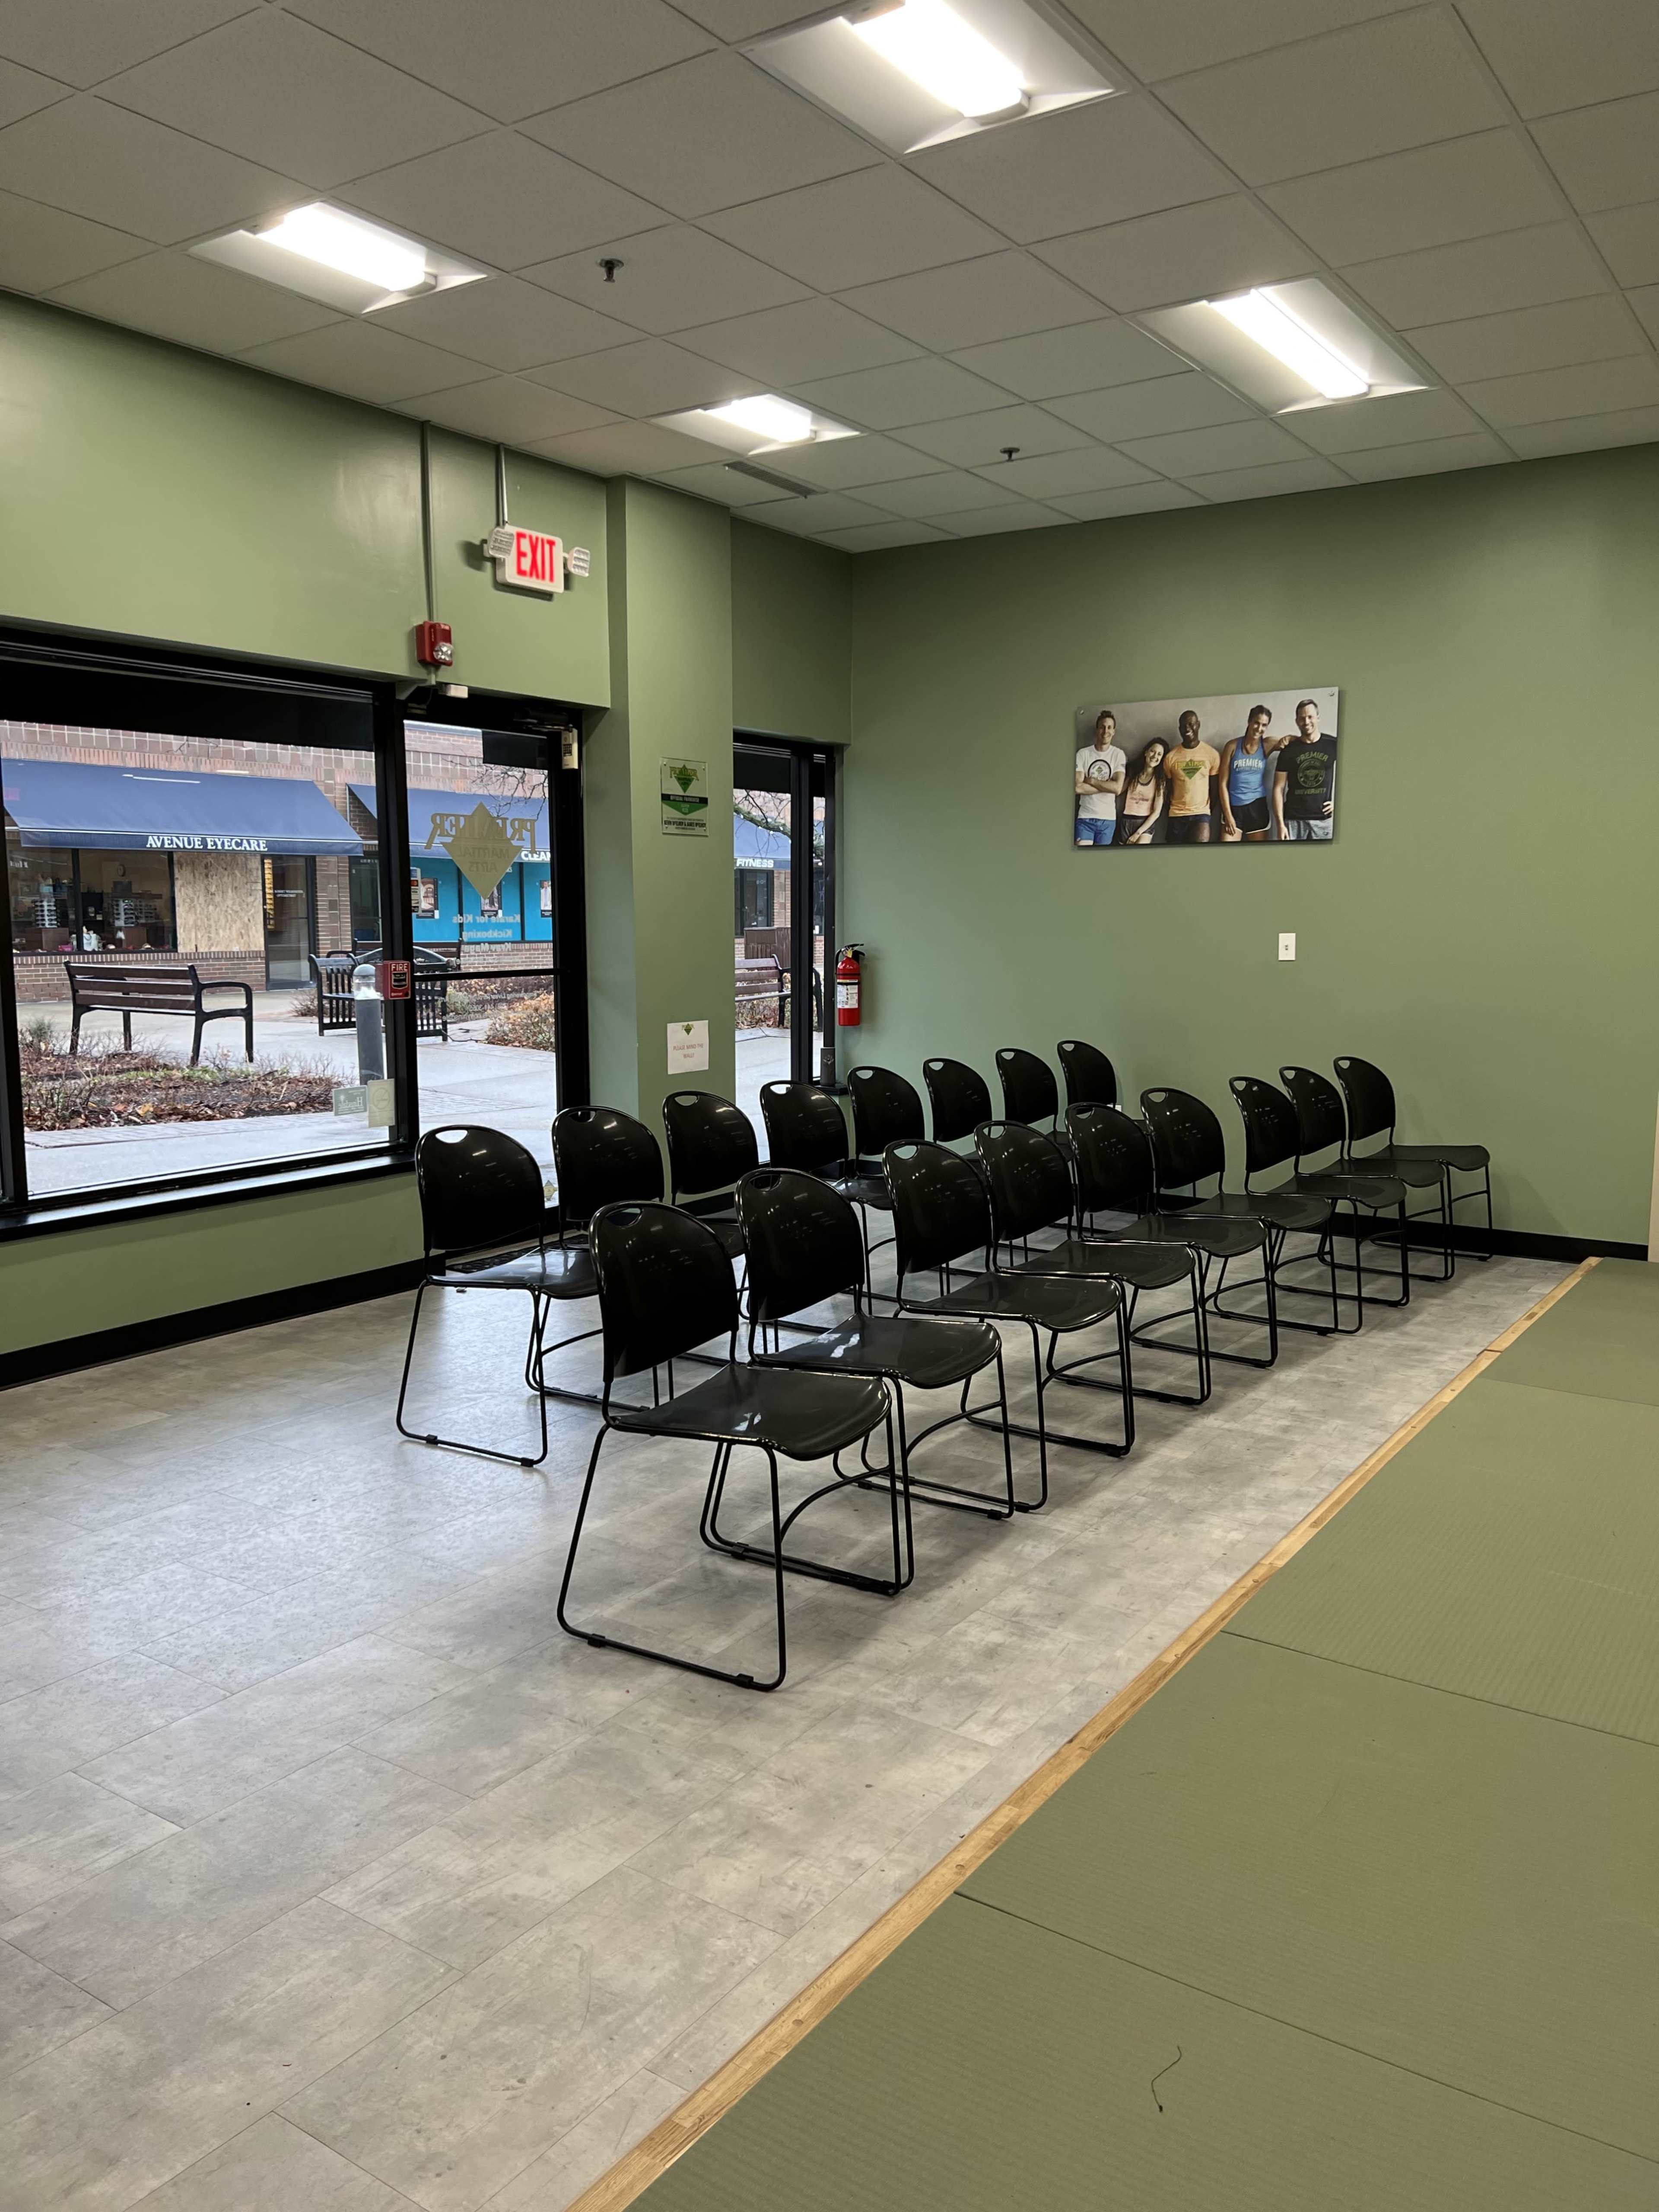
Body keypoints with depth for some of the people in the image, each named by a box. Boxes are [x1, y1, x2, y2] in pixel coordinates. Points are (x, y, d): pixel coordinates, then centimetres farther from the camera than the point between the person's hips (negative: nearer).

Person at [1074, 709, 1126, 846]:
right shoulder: (1083, 754, -2)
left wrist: (1091, 781, -10)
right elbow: (1077, 788, -12)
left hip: (1108, 819, 1)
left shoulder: (1118, 755, -1)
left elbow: (1118, 788, -12)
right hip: (1085, 818, -1)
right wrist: (1107, 786, -10)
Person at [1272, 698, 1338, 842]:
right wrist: (1280, 824, -7)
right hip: (1294, 820, 0)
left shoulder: (1332, 745, 2)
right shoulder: (1289, 751, 2)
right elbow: (1278, 789, 0)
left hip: (1323, 820, 0)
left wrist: (1338, 801, 2)